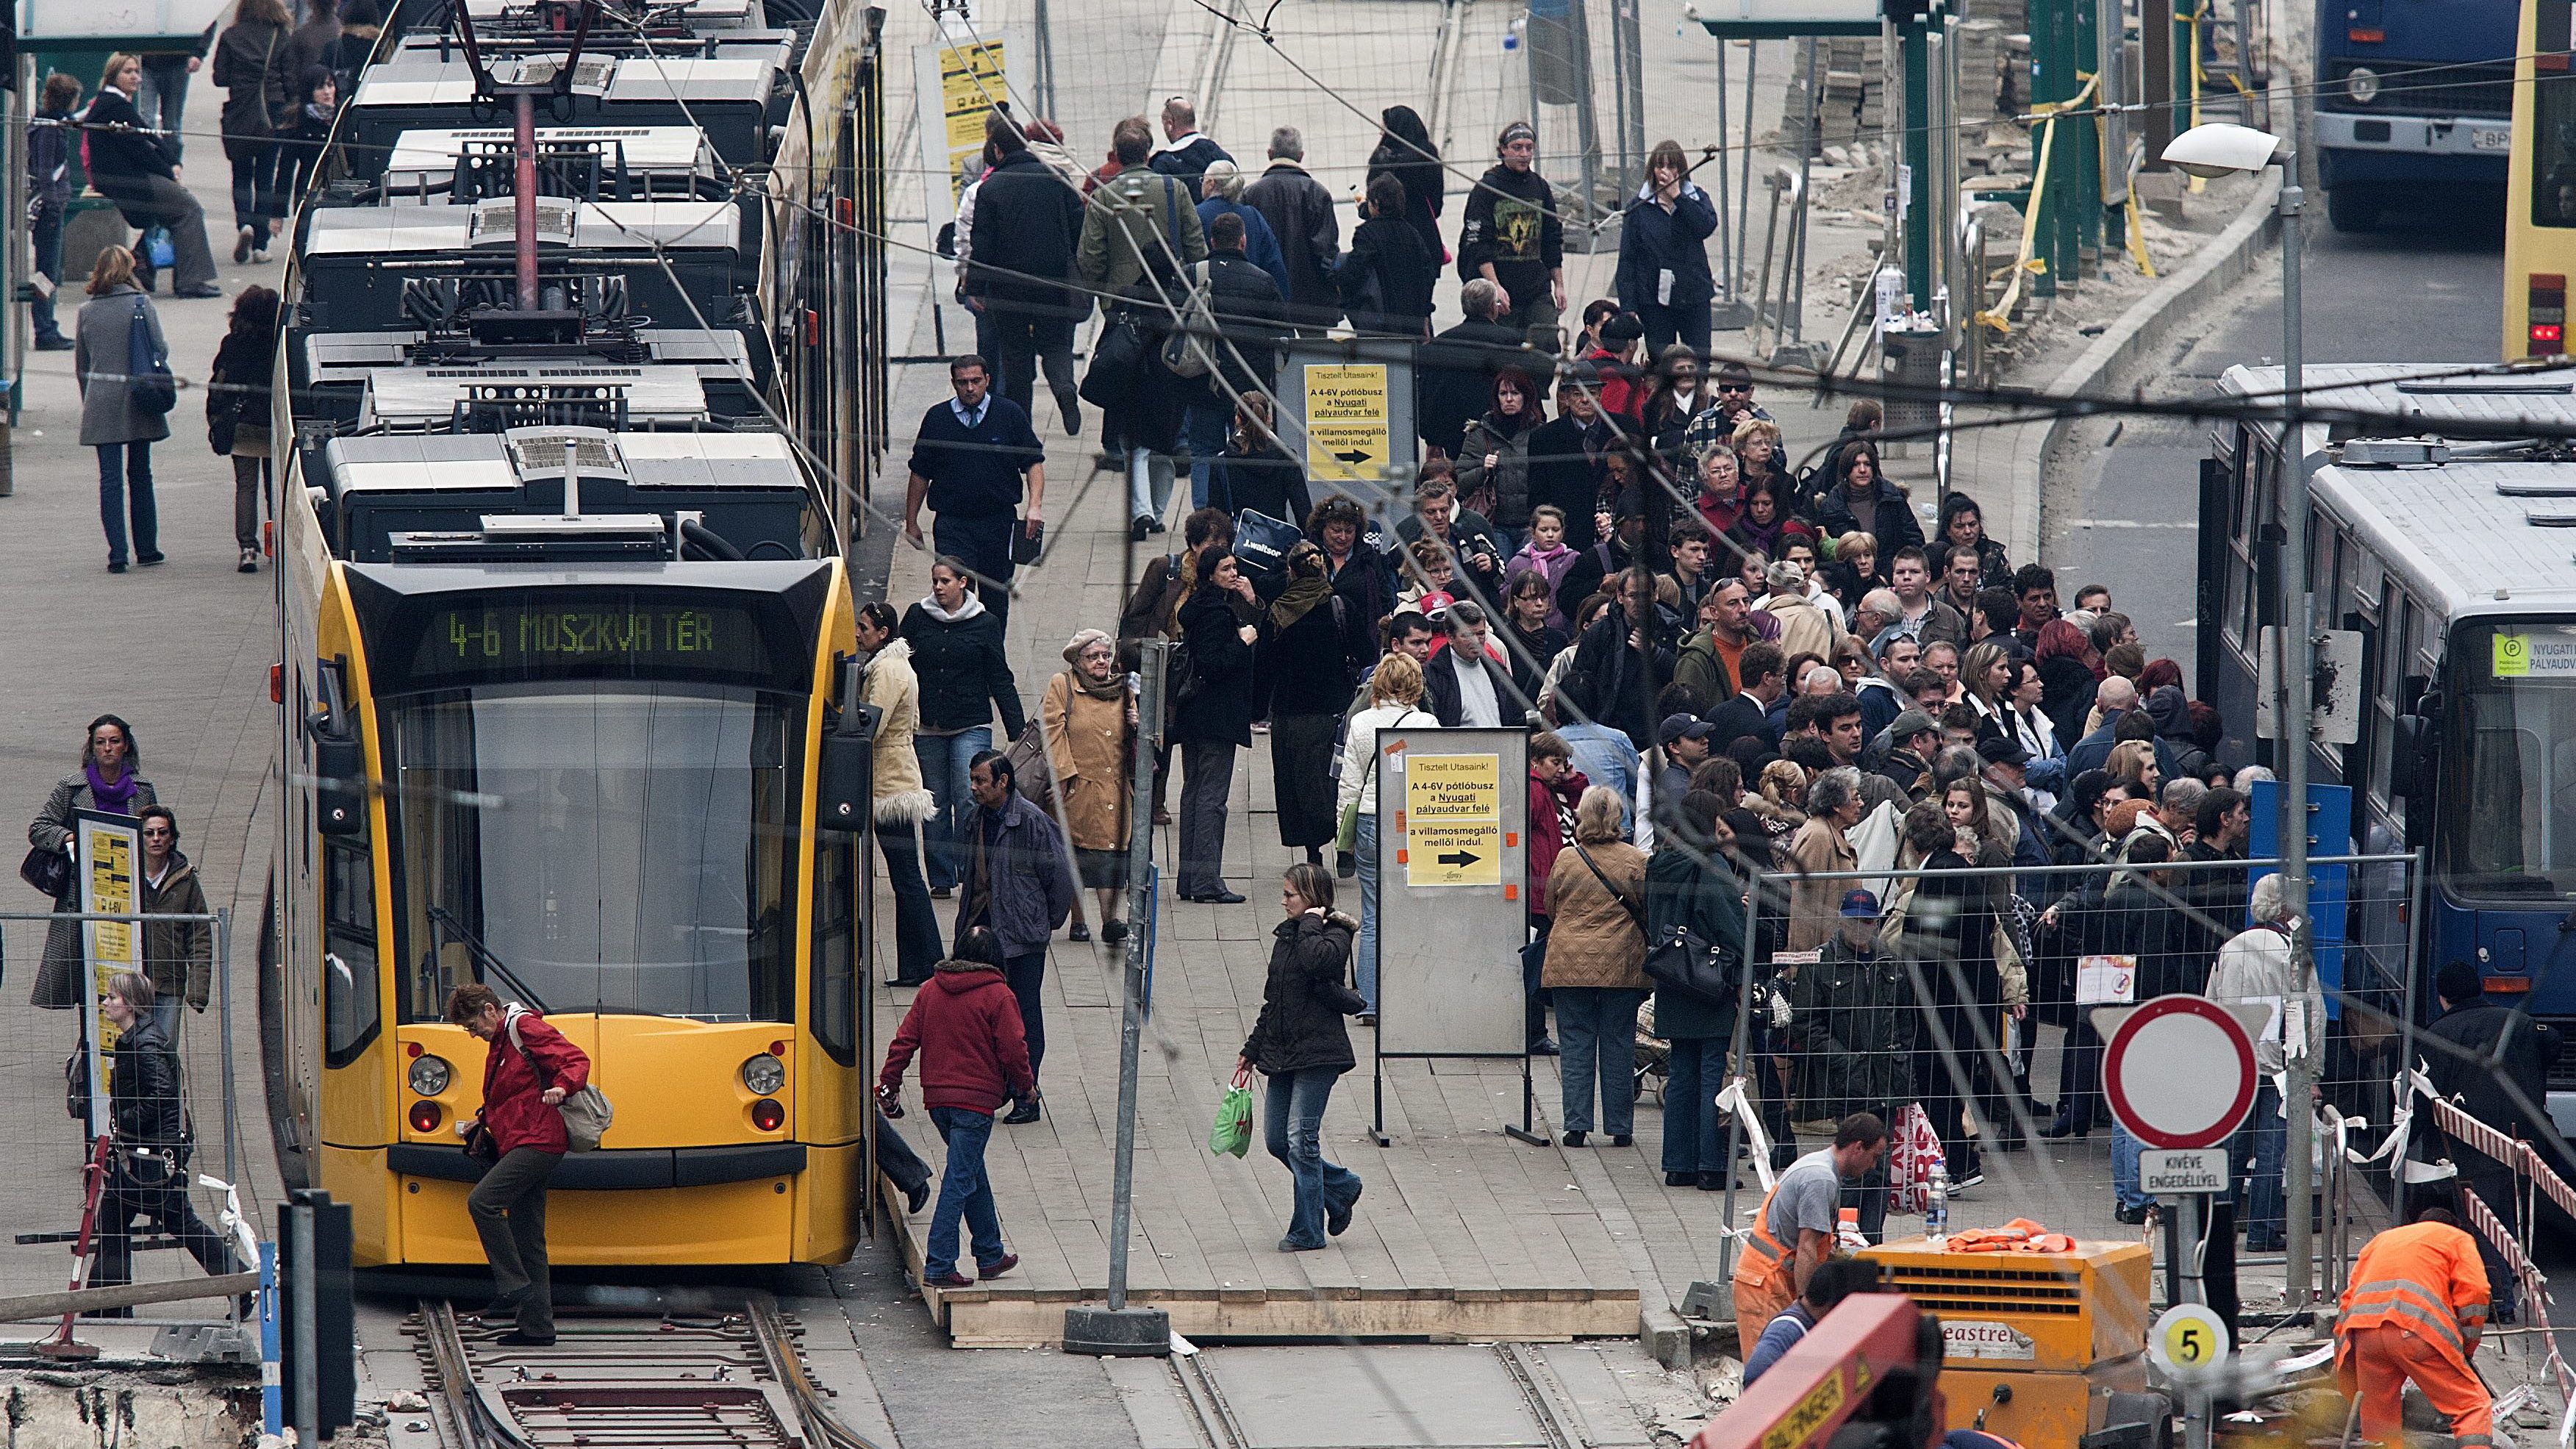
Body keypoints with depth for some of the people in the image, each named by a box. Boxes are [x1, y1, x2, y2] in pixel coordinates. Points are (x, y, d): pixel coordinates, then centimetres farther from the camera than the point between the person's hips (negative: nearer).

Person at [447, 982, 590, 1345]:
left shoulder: (526, 1029, -8)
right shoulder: (500, 1041, 21)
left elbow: (577, 1060, -16)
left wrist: (563, 1086, -34)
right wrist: (481, 1122, 25)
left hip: (537, 1141, -10)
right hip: (520, 1145, 10)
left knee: (482, 1202, -21)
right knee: (526, 1238, 9)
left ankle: (514, 1290, -18)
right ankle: (537, 1325, 10)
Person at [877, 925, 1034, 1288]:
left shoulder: (930, 991, 7)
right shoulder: (998, 996, -9)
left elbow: (904, 1041, 6)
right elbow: (1013, 1050, -8)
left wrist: (889, 1086, 12)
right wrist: (1026, 1088, 8)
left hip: (937, 1099, 6)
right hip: (976, 1099, -6)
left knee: (972, 1174, 20)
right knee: (960, 1180, -6)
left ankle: (990, 1255, 30)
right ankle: (938, 1266, -11)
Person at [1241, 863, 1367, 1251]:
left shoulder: (1335, 936, -8)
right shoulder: (1285, 936, 14)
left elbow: (1316, 961, -33)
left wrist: (1310, 924, -16)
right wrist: (1252, 1049, 22)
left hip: (1318, 1052, -8)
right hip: (1282, 1054, 8)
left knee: (1301, 1139, -8)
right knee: (1276, 1140, 8)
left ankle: (1307, 1231, 0)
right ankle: (1342, 1187, 27)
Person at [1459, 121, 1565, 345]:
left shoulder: (1540, 187, 11)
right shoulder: (1487, 187, -5)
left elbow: (1553, 241, 18)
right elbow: (1478, 244, -11)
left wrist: (1559, 285, 14)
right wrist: (1494, 286, -20)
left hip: (1538, 289, 4)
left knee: (1547, 344, -11)